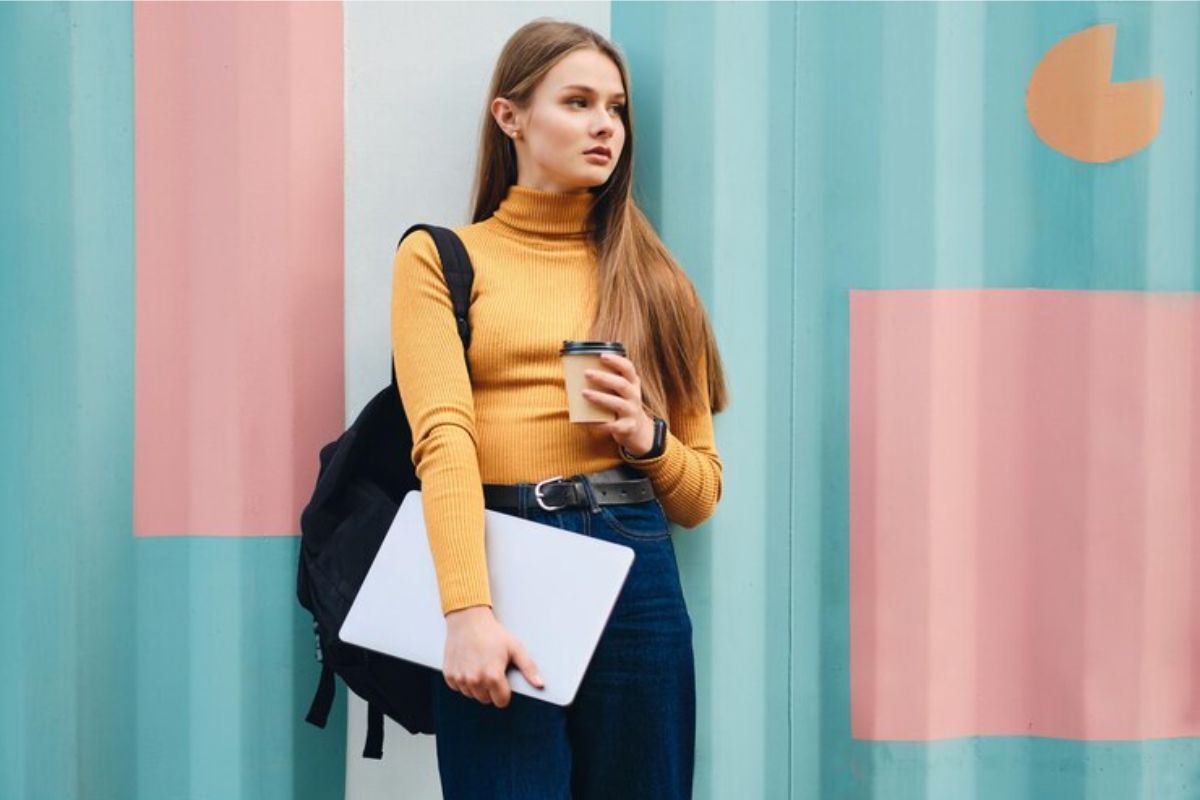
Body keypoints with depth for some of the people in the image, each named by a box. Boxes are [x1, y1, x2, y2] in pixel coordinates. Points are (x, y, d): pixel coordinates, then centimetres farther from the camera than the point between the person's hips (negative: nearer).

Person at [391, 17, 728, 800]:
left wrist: (645, 436, -5)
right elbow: (443, 440, -9)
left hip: (635, 568, 3)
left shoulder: (650, 278, 15)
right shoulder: (441, 258, 7)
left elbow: (702, 494, 16)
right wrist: (468, 611, -21)